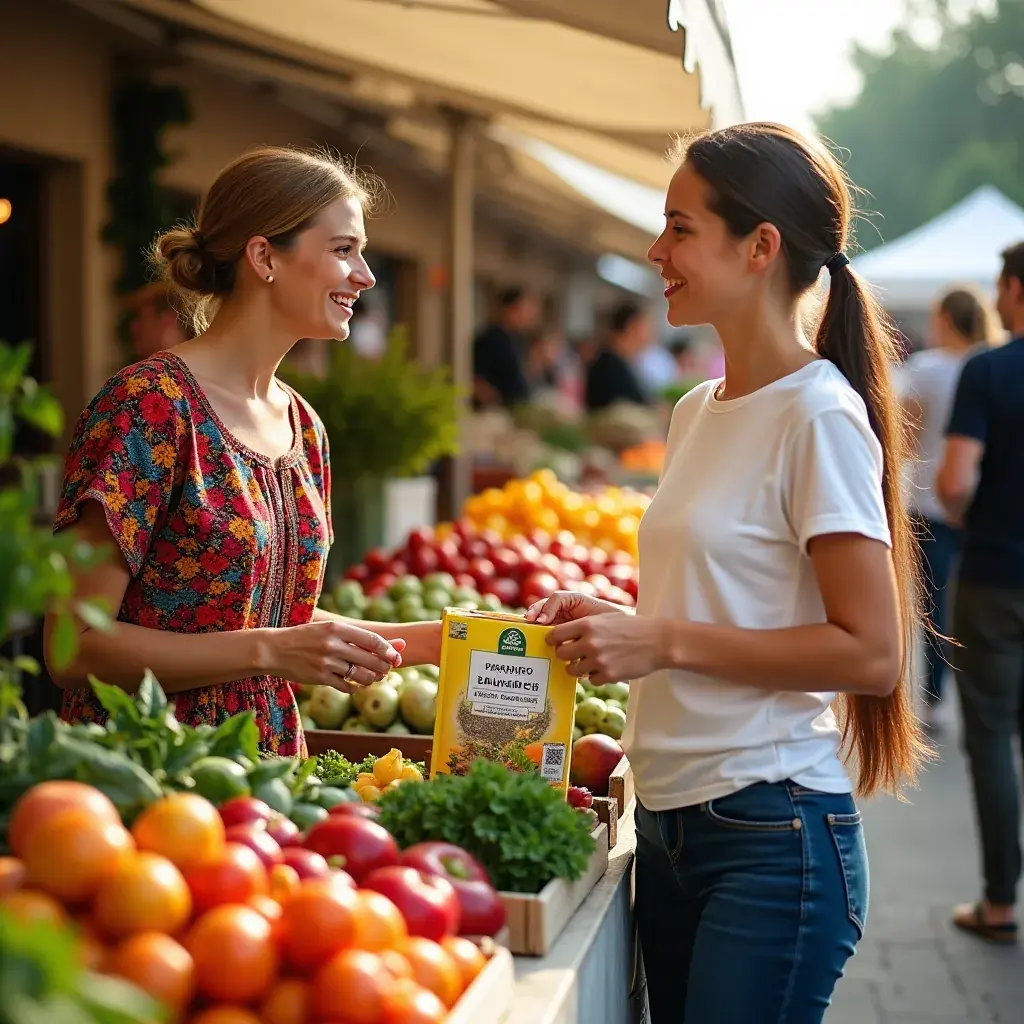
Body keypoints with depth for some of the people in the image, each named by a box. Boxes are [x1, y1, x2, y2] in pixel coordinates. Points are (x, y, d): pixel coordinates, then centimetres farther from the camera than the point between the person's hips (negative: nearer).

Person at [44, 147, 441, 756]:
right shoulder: (150, 404, -13)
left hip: (268, 768, 6)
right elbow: (74, 646, -16)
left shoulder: (305, 429, 10)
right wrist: (270, 651, -22)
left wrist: (435, 639, 6)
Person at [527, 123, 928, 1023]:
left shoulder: (818, 416, -13)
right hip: (672, 818, 8)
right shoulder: (697, 411, 11)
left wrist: (666, 642, -18)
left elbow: (870, 653, -17)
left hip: (770, 834, -8)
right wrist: (615, 622, 2)